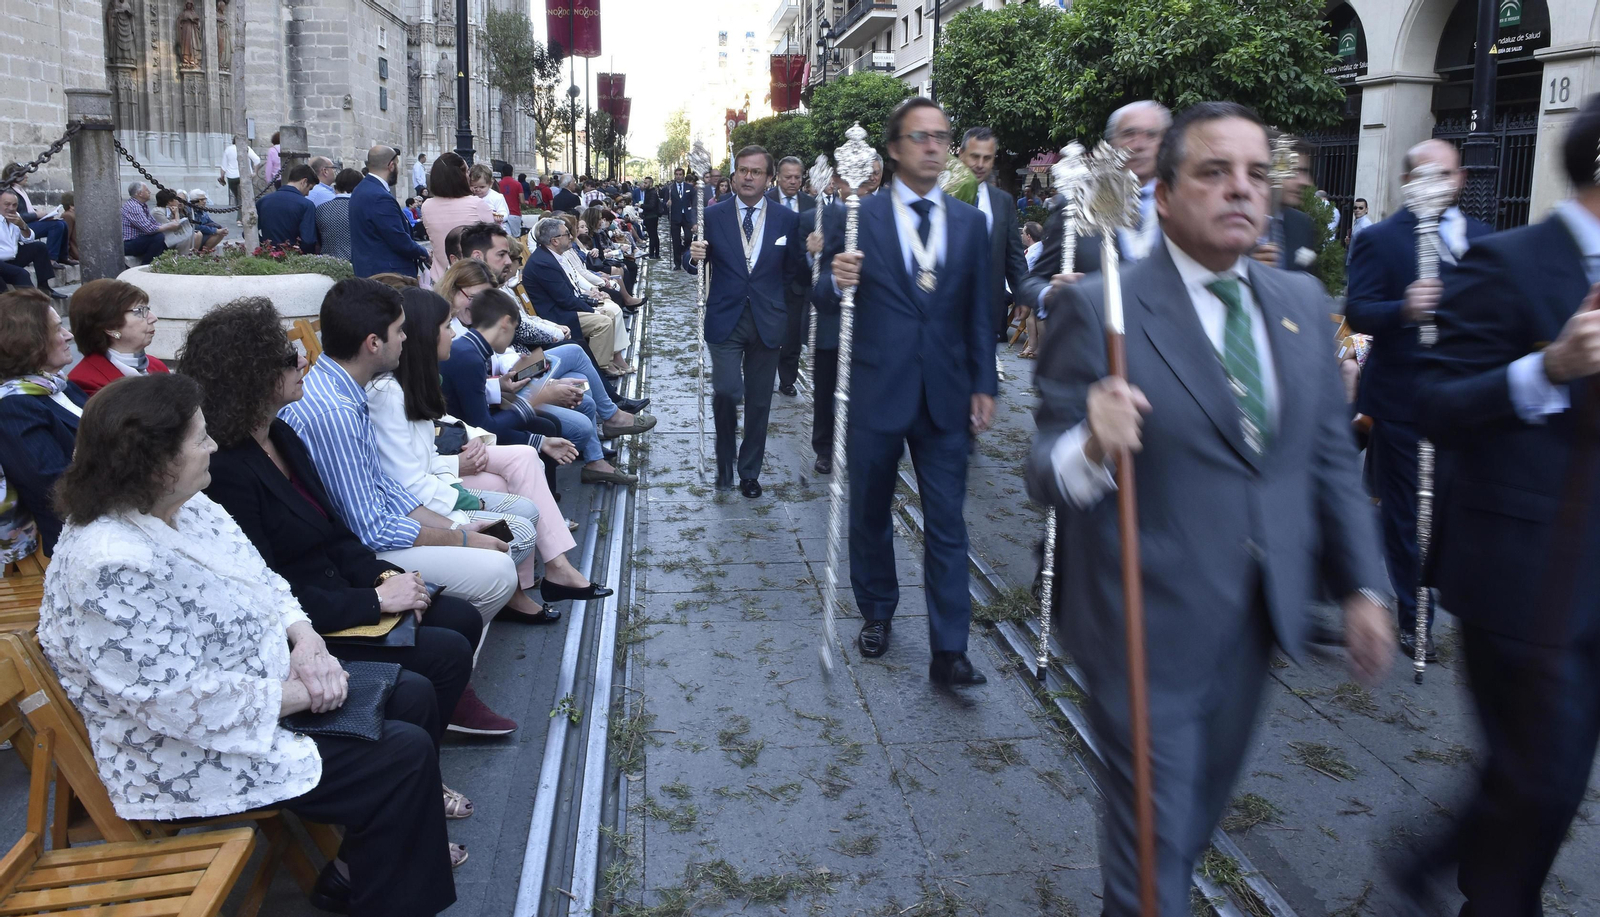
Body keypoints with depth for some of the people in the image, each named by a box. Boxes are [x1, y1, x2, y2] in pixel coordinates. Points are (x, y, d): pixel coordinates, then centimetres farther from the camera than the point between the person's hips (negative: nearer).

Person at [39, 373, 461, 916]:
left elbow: (259, 579, 8)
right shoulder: (114, 566, -31)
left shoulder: (184, 506, -3)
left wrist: (304, 638, -10)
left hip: (264, 678, 10)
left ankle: (363, 856, 27)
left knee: (414, 695, 9)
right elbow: (187, 702, -30)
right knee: (404, 754, -11)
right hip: (191, 756, -10)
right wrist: (302, 694, -20)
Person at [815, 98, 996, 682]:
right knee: (870, 514, 13)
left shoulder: (970, 222, 7)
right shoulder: (855, 217, -2)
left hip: (946, 395, 1)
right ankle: (877, 613, 35)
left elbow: (979, 312, 10)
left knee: (947, 524, 1)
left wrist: (984, 385, 6)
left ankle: (948, 650, 6)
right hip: (875, 391, -1)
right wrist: (837, 282, -24)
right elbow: (824, 301, -1)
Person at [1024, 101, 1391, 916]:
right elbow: (1046, 475, -15)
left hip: (1259, 624, 6)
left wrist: (1360, 584, 6)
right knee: (1153, 848, 6)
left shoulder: (1302, 303, 5)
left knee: (1198, 818, 25)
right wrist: (1091, 447, -36)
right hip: (1148, 626, -6)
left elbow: (1330, 457, 10)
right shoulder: (1100, 310, -14)